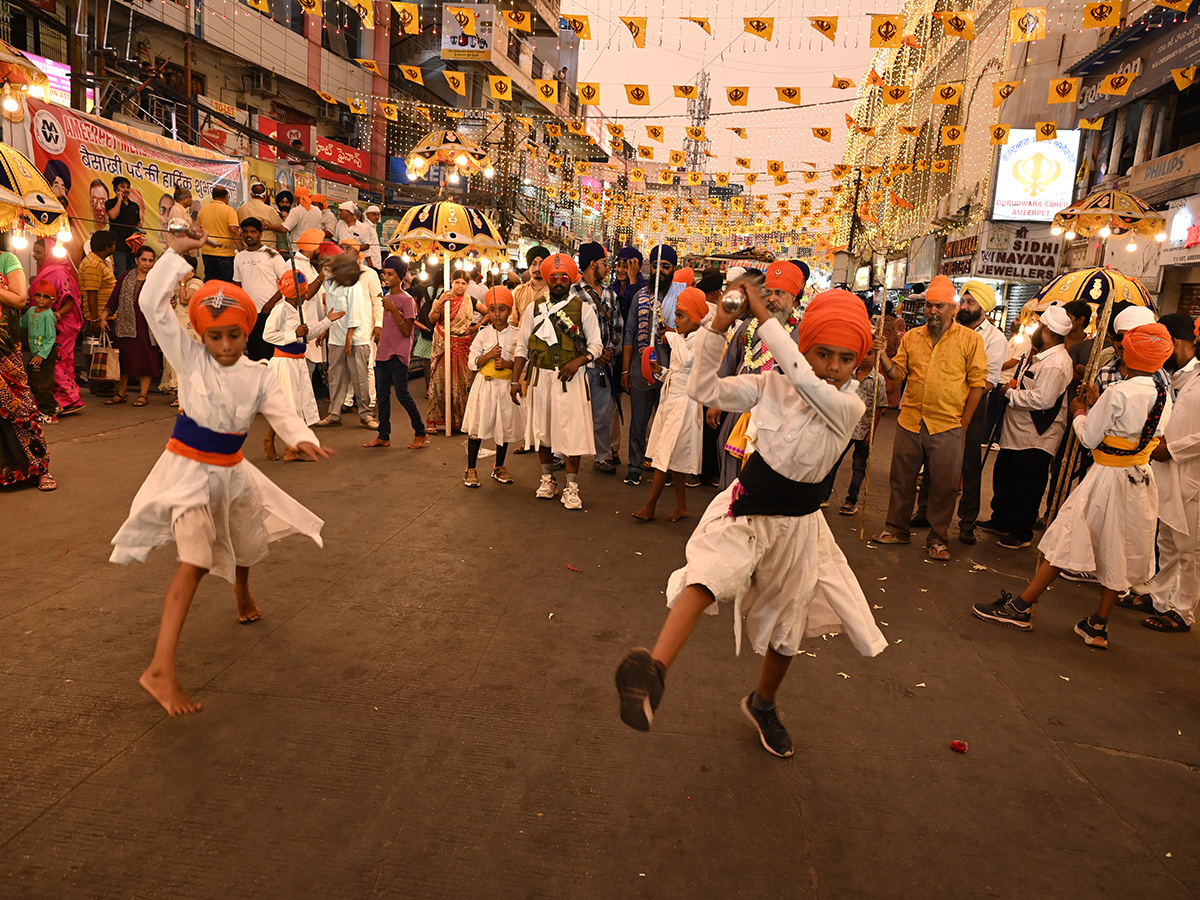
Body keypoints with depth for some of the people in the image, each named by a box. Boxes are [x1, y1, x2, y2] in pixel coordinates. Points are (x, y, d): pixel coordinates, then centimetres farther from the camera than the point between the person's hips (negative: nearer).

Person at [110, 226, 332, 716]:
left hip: (231, 471, 5)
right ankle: (161, 669, -22)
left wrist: (303, 439, -37)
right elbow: (152, 304, -17)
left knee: (244, 545, 24)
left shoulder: (259, 375, -2)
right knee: (194, 560, -19)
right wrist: (175, 252, -17)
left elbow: (283, 414, -16)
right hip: (188, 468, -5)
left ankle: (243, 596, 59)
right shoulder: (191, 359, -9)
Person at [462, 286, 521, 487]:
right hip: (484, 384, -1)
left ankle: (499, 468, 25)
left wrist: (508, 364, -14)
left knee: (504, 426, 9)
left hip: (506, 386, 1)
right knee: (477, 425, 0)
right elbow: (472, 363, 1)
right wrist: (488, 356, -14)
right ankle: (471, 469, 10)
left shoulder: (516, 335, 0)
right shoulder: (483, 334, 1)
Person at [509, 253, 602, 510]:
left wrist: (578, 361, -17)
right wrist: (515, 380, 2)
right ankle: (547, 478, 29)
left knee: (572, 431, -4)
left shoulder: (583, 309, 1)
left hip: (570, 378, -3)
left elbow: (595, 344, 2)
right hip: (540, 376, 3)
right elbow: (522, 347, 9)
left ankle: (571, 487, 5)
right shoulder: (534, 309, 7)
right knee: (541, 428, 11)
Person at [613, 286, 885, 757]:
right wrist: (718, 328, -20)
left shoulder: (849, 406, -12)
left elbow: (806, 383, -32)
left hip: (798, 523, 1)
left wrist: (765, 318, -31)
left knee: (786, 626, 17)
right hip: (746, 506, -1)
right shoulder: (770, 386, -6)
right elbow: (703, 389, -9)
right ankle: (654, 668, -50)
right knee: (710, 575, -33)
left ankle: (762, 704, 44)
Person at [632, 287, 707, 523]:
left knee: (667, 453, -5)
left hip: (684, 403, -9)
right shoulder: (682, 339, 14)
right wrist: (660, 371, 3)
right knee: (674, 456, 11)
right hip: (671, 399, 9)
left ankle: (650, 506, 2)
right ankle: (681, 506, 20)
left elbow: (687, 360, -31)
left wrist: (674, 337, -18)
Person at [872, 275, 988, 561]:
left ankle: (938, 539, 17)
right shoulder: (911, 337, 8)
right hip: (910, 421, 3)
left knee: (944, 485, 4)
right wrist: (883, 354, -11)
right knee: (901, 478, 12)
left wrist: (963, 421, -6)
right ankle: (897, 529, 27)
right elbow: (896, 372, 8)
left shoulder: (970, 339, -2)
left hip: (947, 426, -3)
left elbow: (977, 383, -2)